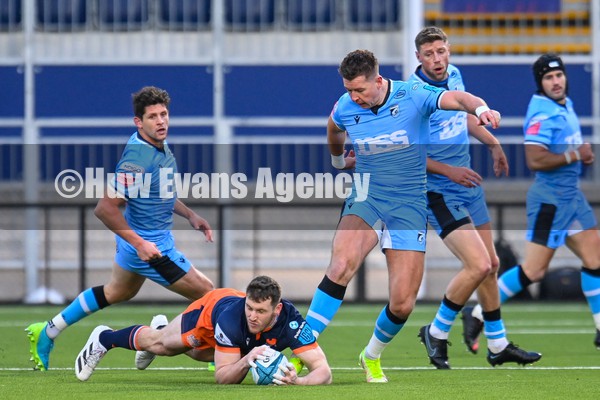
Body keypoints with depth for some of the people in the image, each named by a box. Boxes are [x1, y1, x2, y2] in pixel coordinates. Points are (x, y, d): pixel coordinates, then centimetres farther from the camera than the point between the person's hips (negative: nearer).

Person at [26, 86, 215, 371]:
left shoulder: (159, 144, -1)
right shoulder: (137, 160, -31)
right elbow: (105, 208, -30)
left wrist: (190, 215, 9)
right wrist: (139, 244, -29)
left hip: (138, 239, 10)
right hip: (150, 246, -10)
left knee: (116, 292, 31)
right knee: (206, 293, -1)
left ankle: (47, 332, 39)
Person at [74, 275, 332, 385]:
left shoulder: (291, 321, -45)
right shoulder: (232, 316, -48)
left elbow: (323, 371, -48)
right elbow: (222, 376, -41)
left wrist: (297, 381, -68)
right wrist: (245, 361, -61)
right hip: (209, 310, -3)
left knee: (194, 351, 35)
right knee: (159, 343, 24)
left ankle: (161, 328, 68)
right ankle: (104, 339, 54)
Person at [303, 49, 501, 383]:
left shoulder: (413, 96, -10)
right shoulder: (345, 108, 1)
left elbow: (455, 98, -27)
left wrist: (480, 107, -48)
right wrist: (339, 159, 41)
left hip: (409, 205, -1)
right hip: (366, 199, 1)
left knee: (403, 304, -6)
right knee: (342, 265, -29)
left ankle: (372, 356, 26)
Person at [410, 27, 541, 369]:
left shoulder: (454, 76, 2)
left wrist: (493, 143, 26)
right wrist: (448, 171, -22)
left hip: (469, 186, 8)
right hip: (440, 194, -8)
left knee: (491, 264, 14)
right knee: (478, 266, -17)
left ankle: (498, 346, 27)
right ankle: (437, 333, 3)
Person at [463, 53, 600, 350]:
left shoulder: (566, 104, 12)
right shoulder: (543, 114, -18)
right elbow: (535, 160, -28)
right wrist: (575, 155, -20)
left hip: (572, 196, 9)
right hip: (551, 199, -9)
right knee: (534, 270, -7)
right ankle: (479, 314, 4)